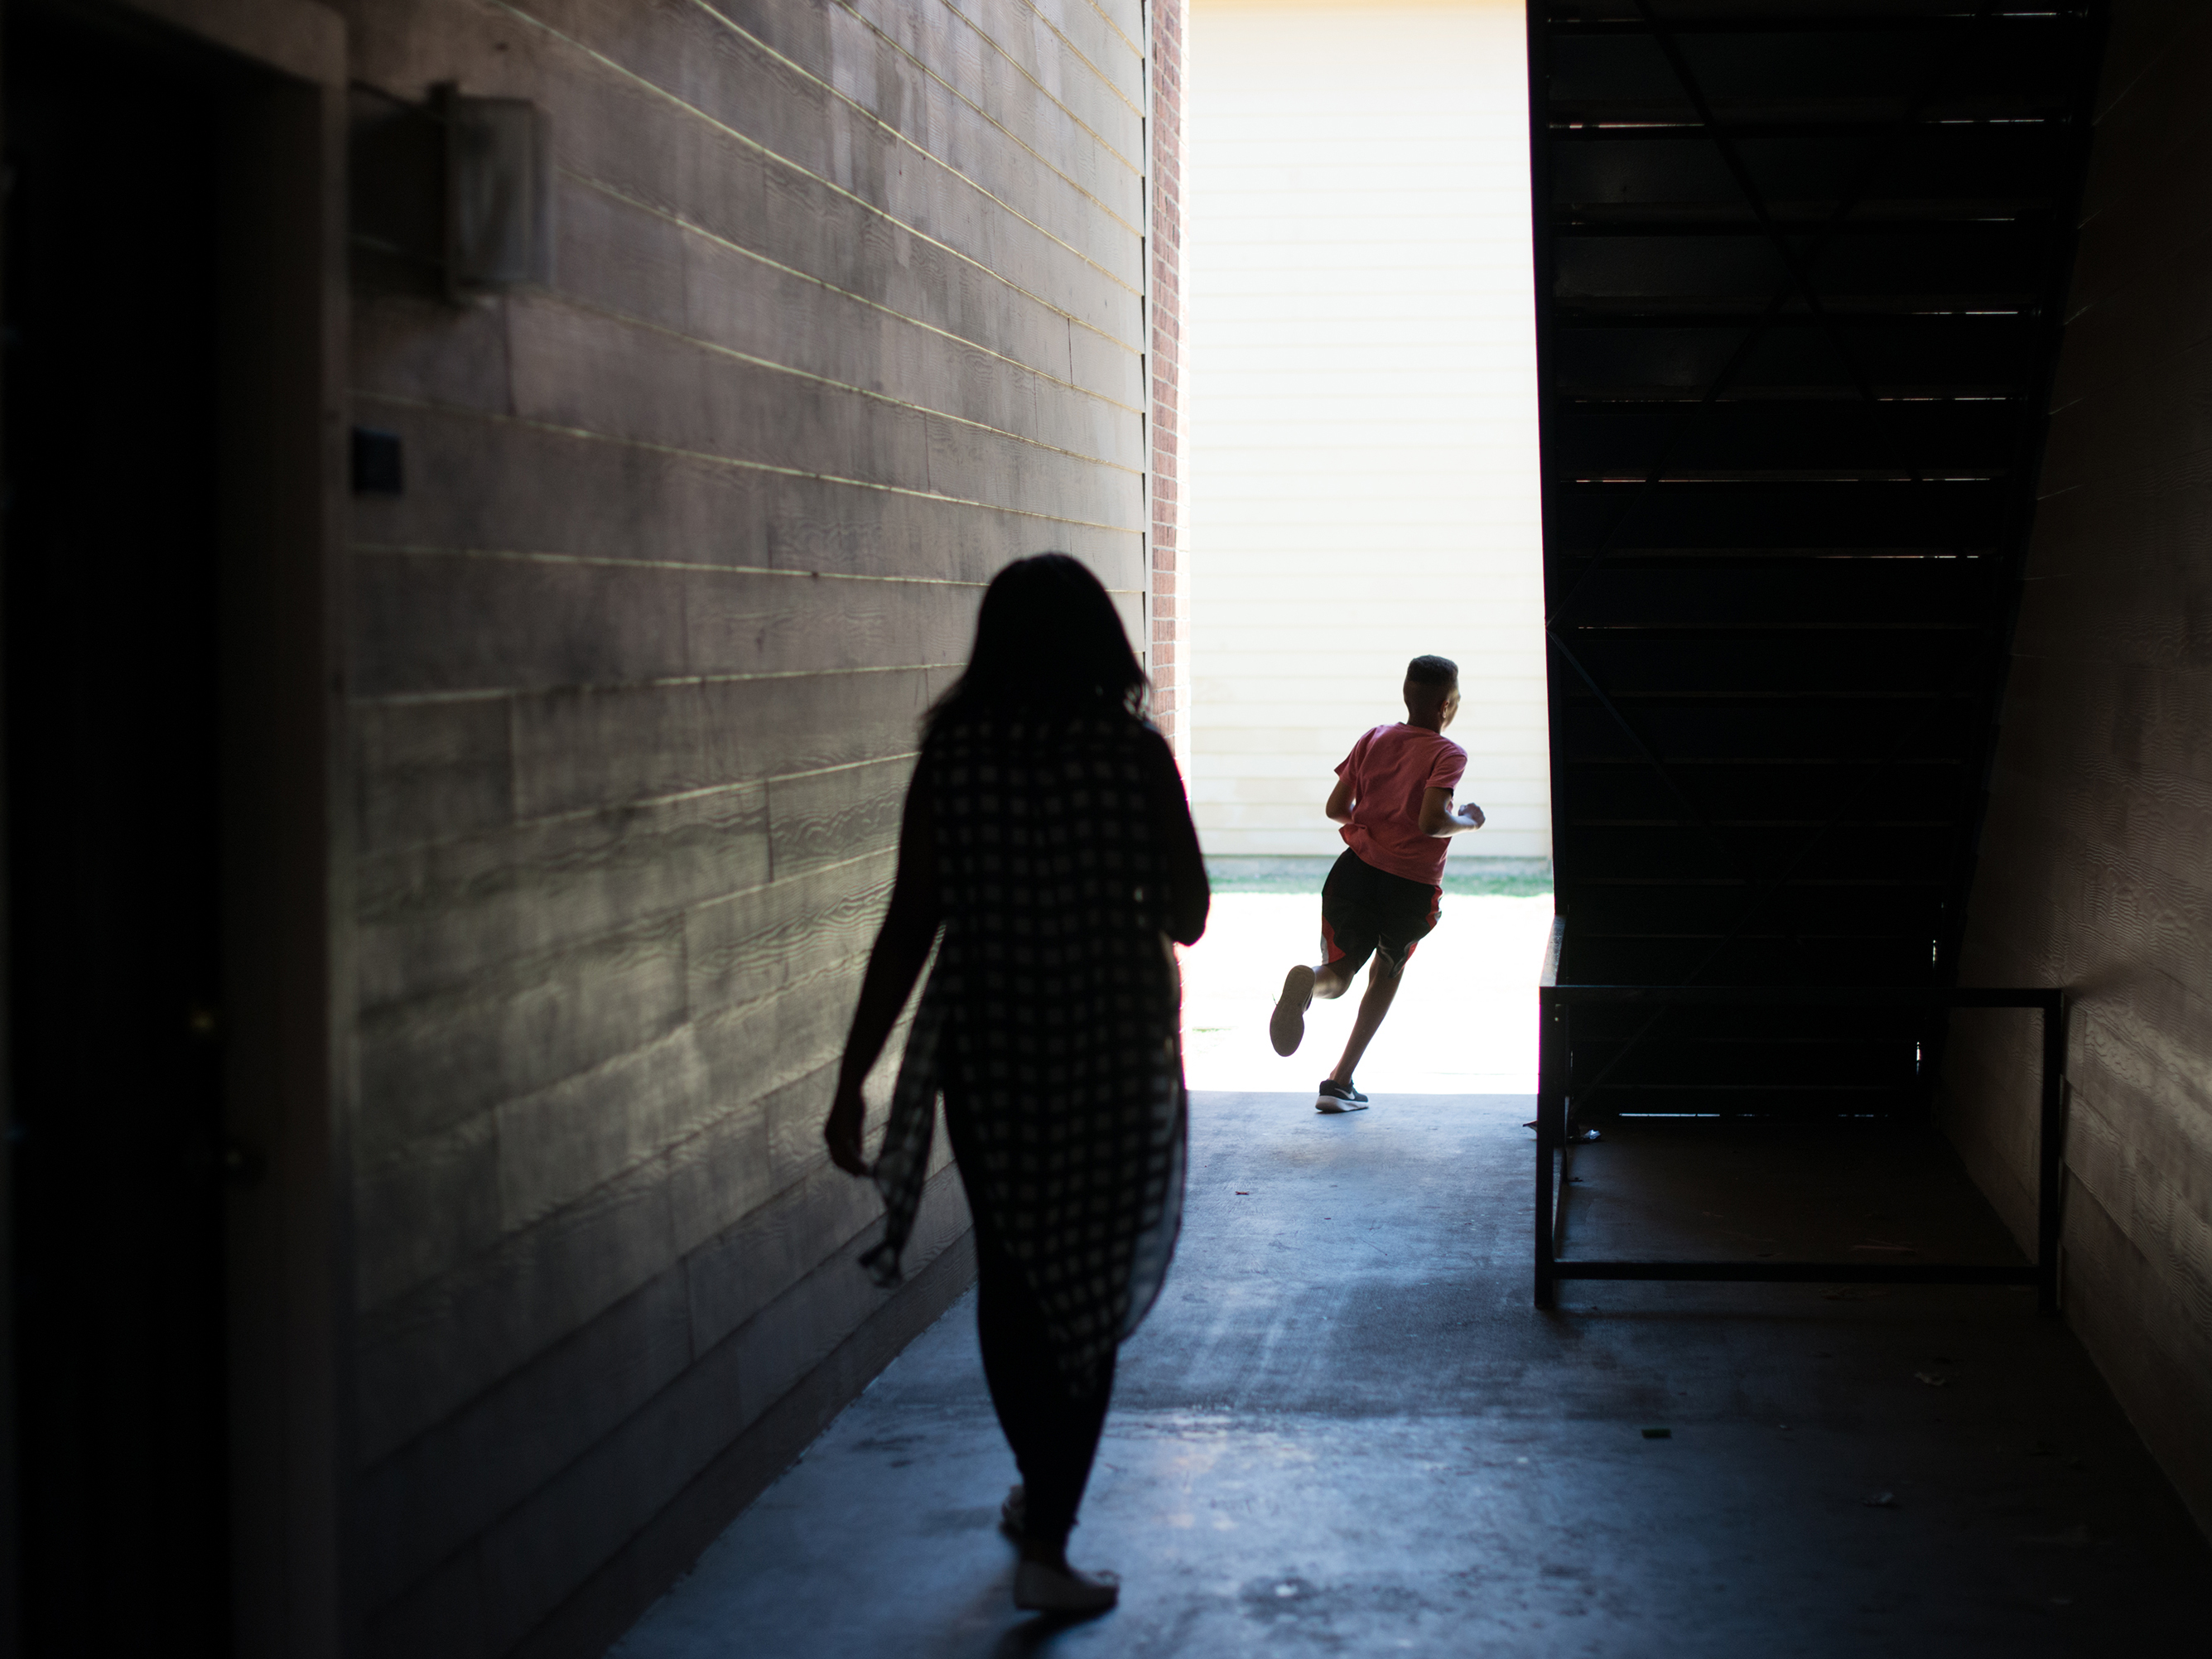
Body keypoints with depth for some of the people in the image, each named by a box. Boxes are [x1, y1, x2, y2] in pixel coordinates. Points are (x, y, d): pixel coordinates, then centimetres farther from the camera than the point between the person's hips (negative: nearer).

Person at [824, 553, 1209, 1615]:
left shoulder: (951, 755, -5)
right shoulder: (1135, 753, -8)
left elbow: (908, 928, -7)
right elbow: (1187, 917, -4)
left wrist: (853, 1080, -3)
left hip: (989, 1048, 2)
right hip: (1113, 1048, -2)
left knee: (1011, 1270, 19)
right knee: (1093, 1285, 7)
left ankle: (1043, 1494, 36)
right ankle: (1046, 1542, 5)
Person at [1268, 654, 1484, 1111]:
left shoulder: (1374, 740, 9)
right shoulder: (1448, 754, -7)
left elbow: (1335, 809, 9)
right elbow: (1432, 822, -21)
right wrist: (1468, 821, -1)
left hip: (1358, 868, 3)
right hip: (1413, 884, -3)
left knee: (1340, 974, 10)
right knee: (1387, 975, 20)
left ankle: (1308, 980, -31)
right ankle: (1340, 1082, 15)